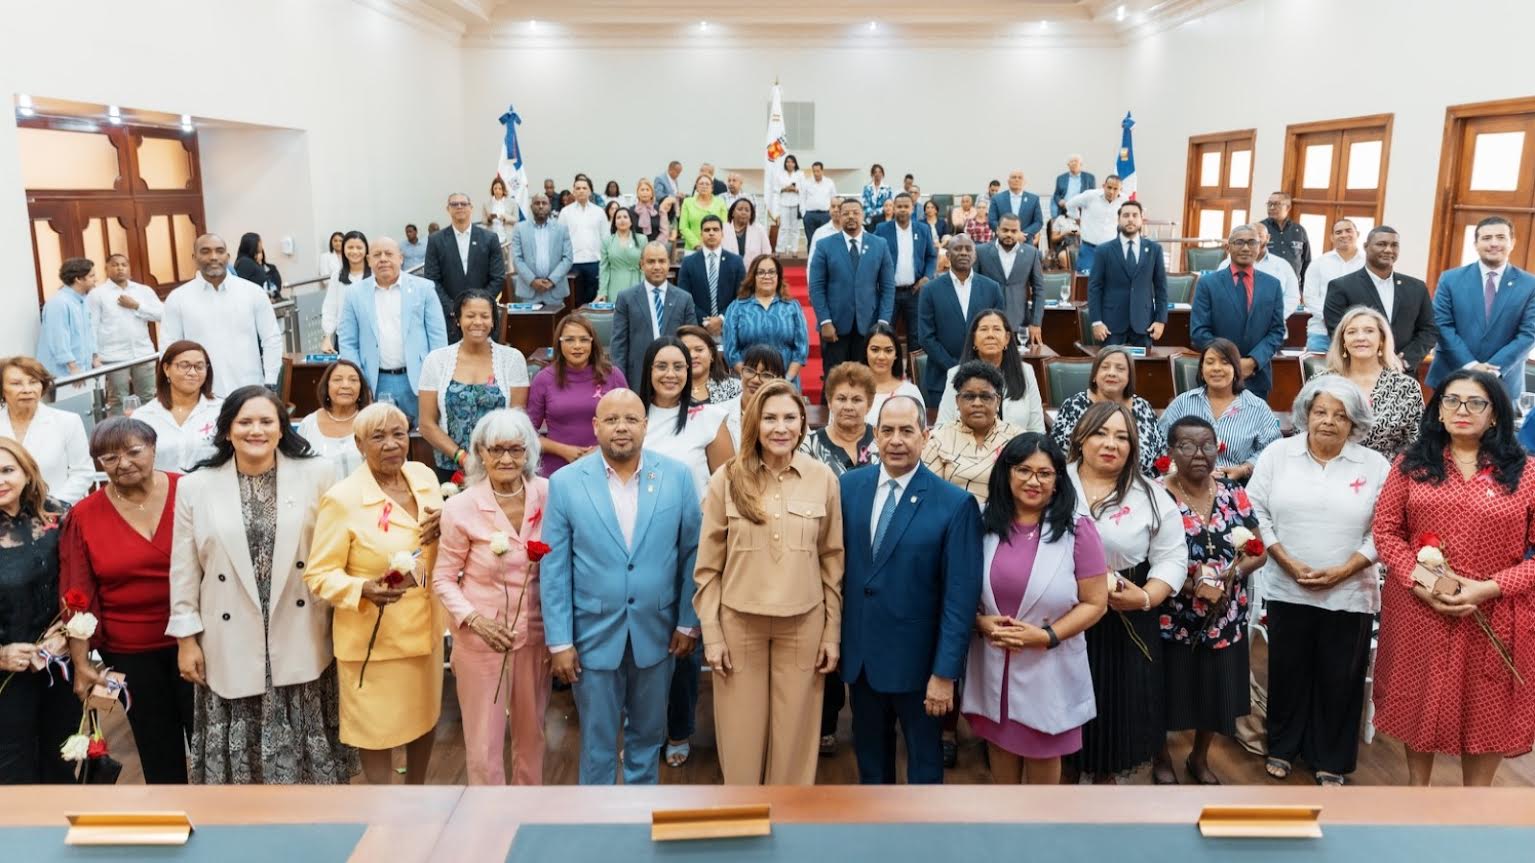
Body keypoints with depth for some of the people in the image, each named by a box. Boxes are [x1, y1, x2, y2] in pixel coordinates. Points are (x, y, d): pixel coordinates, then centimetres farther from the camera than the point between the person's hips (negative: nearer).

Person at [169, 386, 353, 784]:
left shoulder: (317, 475, -3)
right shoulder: (195, 487, 1)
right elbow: (184, 571, 4)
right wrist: (186, 639, 3)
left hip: (301, 640, 0)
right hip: (233, 644, 1)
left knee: (305, 743, 10)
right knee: (242, 750, 9)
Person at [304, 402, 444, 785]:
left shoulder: (425, 476, -2)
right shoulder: (342, 499, -19)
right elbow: (319, 574, -16)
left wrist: (444, 523, -11)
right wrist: (364, 589, -34)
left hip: (425, 624, 6)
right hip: (374, 633, -6)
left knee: (426, 714, 23)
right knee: (377, 726, 12)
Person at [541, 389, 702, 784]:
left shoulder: (678, 476, -6)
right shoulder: (565, 482, -8)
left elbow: (691, 553, 0)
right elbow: (553, 568, -6)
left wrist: (689, 621, 0)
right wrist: (559, 640, -8)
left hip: (656, 631, 2)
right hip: (594, 633, -1)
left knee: (647, 733, 19)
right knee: (597, 740, 13)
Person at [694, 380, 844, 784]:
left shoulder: (823, 478, -2)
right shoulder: (727, 479, -4)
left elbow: (832, 561, 4)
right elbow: (708, 567, 0)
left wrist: (833, 633, 3)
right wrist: (711, 634, -4)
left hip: (803, 625, 1)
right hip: (739, 623, 0)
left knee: (794, 735, 11)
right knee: (741, 734, 10)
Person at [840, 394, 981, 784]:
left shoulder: (955, 503, -14)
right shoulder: (849, 485, -2)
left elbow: (960, 596, -14)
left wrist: (945, 672, -15)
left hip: (916, 657, -3)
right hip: (860, 652, 4)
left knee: (924, 756, 16)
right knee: (869, 752, 20)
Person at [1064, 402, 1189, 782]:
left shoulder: (1151, 497, 1)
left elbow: (1172, 558, 0)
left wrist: (1146, 598, -16)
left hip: (1125, 620, 1)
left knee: (1118, 699, 13)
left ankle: (1106, 773, 37)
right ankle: (1068, 770, 34)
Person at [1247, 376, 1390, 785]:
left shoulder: (1375, 465, -1)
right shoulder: (1277, 455, 0)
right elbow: (1258, 512, -2)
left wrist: (1341, 571, -13)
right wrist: (1289, 563, -12)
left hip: (1349, 593, 0)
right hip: (1287, 590, 0)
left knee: (1339, 679, 9)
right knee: (1287, 671, 12)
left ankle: (1331, 760, 26)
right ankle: (1282, 747, 30)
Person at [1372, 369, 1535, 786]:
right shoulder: (1411, 464, 2)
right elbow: (1385, 531, 0)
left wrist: (1490, 588, -17)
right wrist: (1419, 581, -14)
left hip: (1494, 616, -1)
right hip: (1418, 609, 2)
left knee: (1485, 709, 11)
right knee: (1420, 701, 16)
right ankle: (1416, 786, 37)